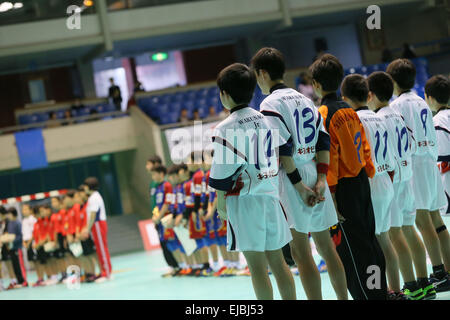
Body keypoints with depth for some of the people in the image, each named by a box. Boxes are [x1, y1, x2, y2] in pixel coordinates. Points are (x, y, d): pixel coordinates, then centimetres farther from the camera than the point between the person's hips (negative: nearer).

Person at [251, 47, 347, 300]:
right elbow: (323, 139, 8)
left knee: (300, 250, -4)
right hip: (315, 173, 8)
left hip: (292, 176, -8)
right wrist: (321, 178, 2)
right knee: (325, 243, 14)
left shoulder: (271, 103, -8)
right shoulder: (304, 99, 14)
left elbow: (283, 148, -16)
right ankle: (343, 298, 18)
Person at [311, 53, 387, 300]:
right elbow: (365, 147, 14)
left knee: (351, 250, -2)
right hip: (361, 182, 8)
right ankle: (380, 292, 22)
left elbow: (328, 156, -17)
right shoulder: (350, 111, 9)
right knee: (368, 241, 15)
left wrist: (330, 194, -16)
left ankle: (367, 295, -1)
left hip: (343, 187, -8)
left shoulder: (323, 114, -13)